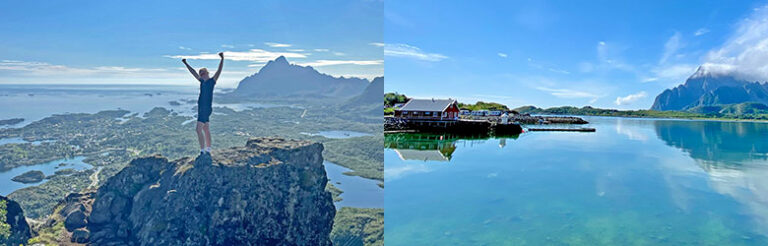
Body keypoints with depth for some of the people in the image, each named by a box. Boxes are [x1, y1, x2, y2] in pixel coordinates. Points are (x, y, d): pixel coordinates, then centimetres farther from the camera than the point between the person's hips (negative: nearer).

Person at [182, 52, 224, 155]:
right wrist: (186, 63, 33)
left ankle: (203, 151, -11)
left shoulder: (212, 81, -6)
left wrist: (222, 59, -25)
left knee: (199, 129, -13)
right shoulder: (202, 81, 13)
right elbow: (193, 72, 25)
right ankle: (208, 150, 19)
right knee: (206, 130, 12)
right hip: (201, 108, 8)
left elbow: (219, 71, -16)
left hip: (206, 109, -8)